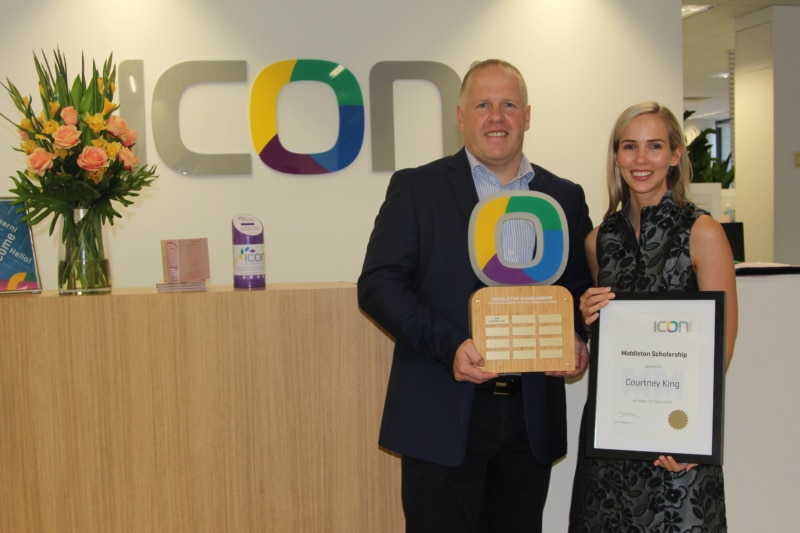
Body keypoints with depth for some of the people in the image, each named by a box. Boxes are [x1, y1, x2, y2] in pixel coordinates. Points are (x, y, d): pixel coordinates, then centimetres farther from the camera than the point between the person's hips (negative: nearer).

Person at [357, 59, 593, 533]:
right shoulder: (416, 188, 0)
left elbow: (584, 290, 16)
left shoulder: (566, 198, 10)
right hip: (443, 419, -3)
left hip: (531, 420, 4)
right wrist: (449, 346, -19)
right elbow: (378, 284, -7)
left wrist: (578, 341, -6)